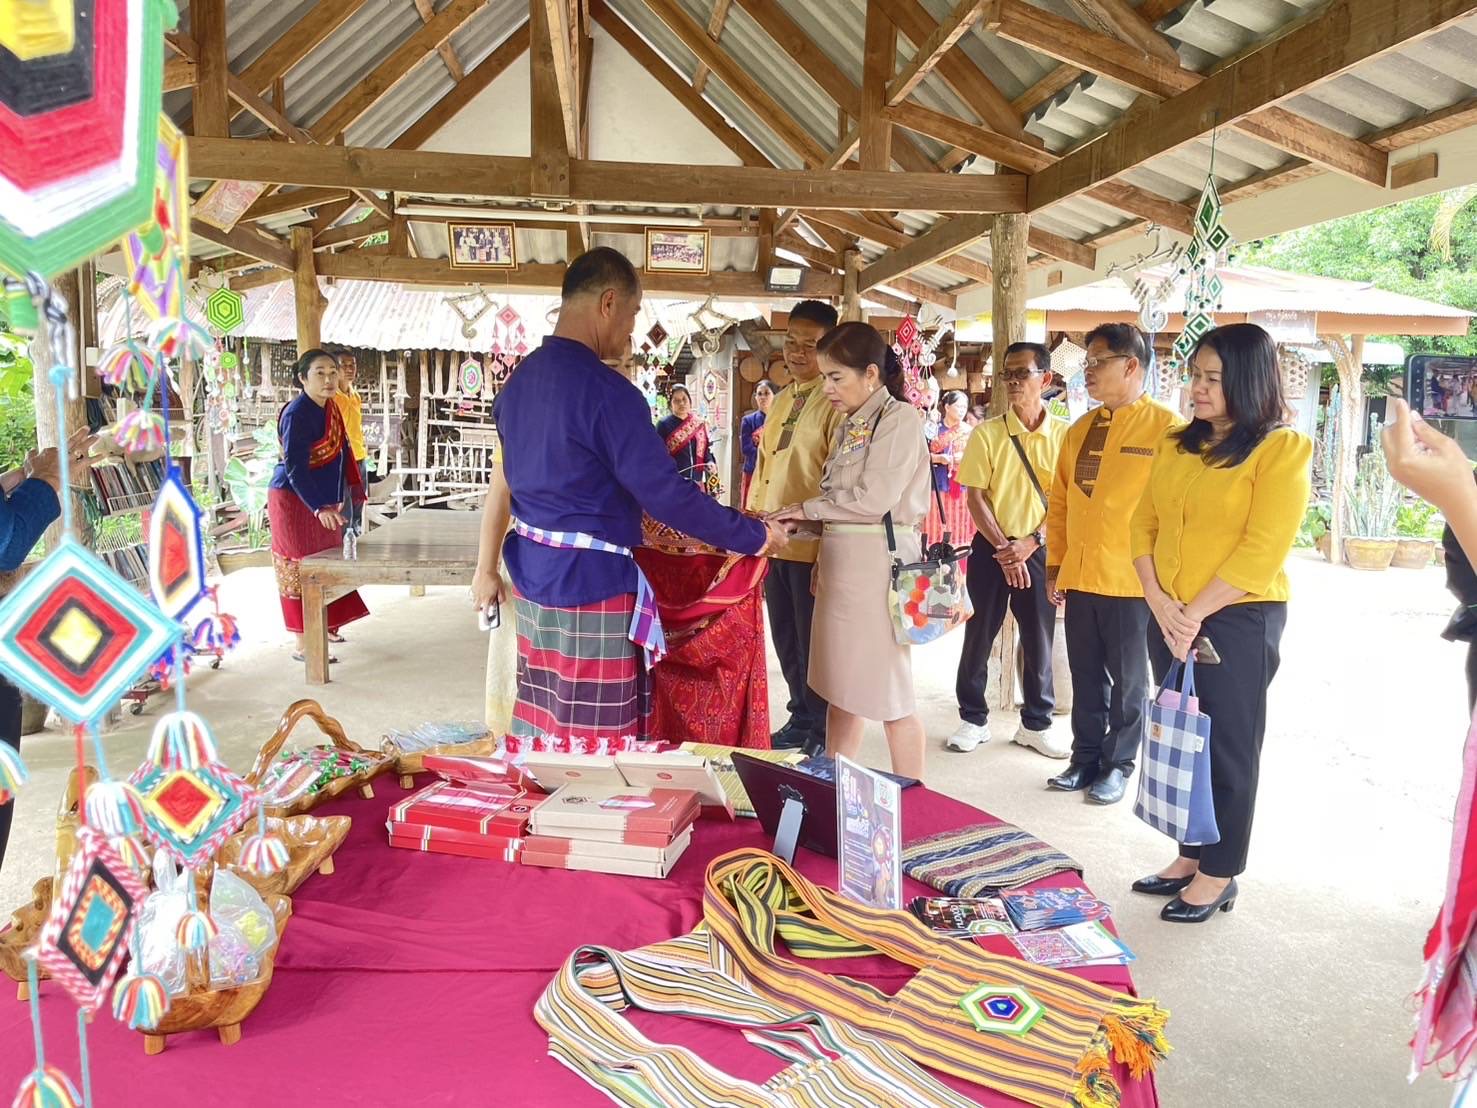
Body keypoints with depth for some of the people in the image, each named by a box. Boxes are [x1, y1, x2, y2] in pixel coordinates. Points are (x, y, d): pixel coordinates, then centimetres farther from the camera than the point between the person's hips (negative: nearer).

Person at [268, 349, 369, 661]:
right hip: (295, 499, -9)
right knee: (302, 569, -4)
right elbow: (294, 466, -25)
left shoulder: (330, 408, 6)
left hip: (323, 500, 9)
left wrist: (354, 487, 15)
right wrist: (319, 507, -32)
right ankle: (303, 645, 2)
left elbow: (342, 449, 16)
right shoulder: (296, 413, -20)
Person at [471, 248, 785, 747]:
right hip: (591, 589, -9)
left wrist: (487, 568, 22)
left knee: (541, 731, 19)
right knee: (598, 748, 3)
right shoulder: (606, 391, -20)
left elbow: (503, 481, 15)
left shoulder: (520, 380, 7)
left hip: (534, 580, 9)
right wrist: (755, 536, -10)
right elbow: (667, 496, -21)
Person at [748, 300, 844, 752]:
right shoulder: (781, 400, 16)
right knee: (786, 642, 17)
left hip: (811, 545, -8)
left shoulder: (836, 402, -10)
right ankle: (800, 719, 33)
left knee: (813, 644, 3)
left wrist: (795, 521, -19)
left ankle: (822, 735, 18)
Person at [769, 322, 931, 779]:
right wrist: (824, 559, 9)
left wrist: (808, 509, -7)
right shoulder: (849, 425, 15)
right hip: (840, 560, 8)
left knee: (888, 695, -2)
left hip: (878, 560, -8)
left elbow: (873, 498, -17)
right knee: (839, 687, 13)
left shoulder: (900, 417, -9)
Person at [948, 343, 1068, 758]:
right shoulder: (987, 433, -3)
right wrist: (1003, 547, -13)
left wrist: (1030, 544, -13)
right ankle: (973, 719, 20)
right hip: (991, 548, 0)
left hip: (1041, 550, 0)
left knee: (1039, 640, 8)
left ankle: (1036, 723, 24)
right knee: (978, 637, 6)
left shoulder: (1064, 435, -2)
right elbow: (975, 497, -4)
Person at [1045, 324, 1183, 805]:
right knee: (1086, 676, 14)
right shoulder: (1079, 431, 11)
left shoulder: (1165, 428, -8)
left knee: (1127, 680, 9)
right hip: (1079, 578, 6)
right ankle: (1086, 759, 27)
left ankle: (1118, 766, 22)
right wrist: (1055, 564, 11)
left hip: (1131, 582, -5)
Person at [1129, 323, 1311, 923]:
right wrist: (1158, 600, -8)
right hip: (1171, 618, 6)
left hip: (1238, 620, -6)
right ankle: (1191, 856, 28)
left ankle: (1218, 875, 19)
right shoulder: (1177, 445, 9)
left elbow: (1262, 551, -16)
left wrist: (1196, 614, -16)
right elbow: (1143, 524, 6)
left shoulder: (1282, 449, -9)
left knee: (1227, 749, 5)